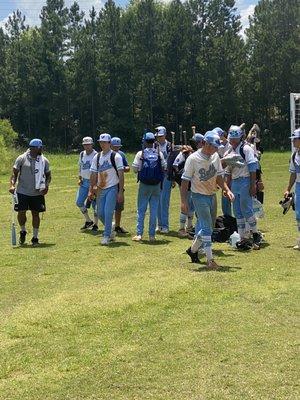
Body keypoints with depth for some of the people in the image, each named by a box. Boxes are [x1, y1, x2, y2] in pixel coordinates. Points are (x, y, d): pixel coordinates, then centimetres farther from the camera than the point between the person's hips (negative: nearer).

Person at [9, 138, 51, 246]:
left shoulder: (44, 161, 3)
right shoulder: (22, 159, -4)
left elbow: (48, 175, 12)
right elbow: (14, 173, -1)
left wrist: (46, 186, -5)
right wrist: (12, 185, -15)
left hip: (37, 193, 2)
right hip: (22, 192, -2)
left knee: (35, 214, 4)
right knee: (21, 213, -3)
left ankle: (35, 237, 16)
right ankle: (23, 232, 26)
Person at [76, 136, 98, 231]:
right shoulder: (82, 154, 9)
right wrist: (79, 178, 10)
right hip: (84, 182, 6)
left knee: (95, 204, 0)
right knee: (79, 202, 6)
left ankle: (95, 224, 13)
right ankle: (88, 221, 22)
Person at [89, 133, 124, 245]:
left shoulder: (116, 157, -6)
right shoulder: (97, 157, 10)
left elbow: (121, 175, -7)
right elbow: (93, 174, 13)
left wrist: (121, 192, -12)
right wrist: (91, 190, 8)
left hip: (112, 188, -6)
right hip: (101, 189, 6)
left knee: (108, 212, -12)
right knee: (100, 213, 8)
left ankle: (106, 236, -2)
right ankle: (110, 232, 28)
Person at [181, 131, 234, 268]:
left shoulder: (215, 157, 2)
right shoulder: (193, 159, -16)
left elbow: (219, 177, 9)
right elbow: (185, 181, -13)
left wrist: (227, 190, -7)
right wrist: (183, 201, -17)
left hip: (211, 195, 7)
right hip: (199, 196, -7)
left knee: (206, 227, 15)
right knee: (207, 227, -11)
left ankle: (193, 250, 35)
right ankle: (210, 259, -8)